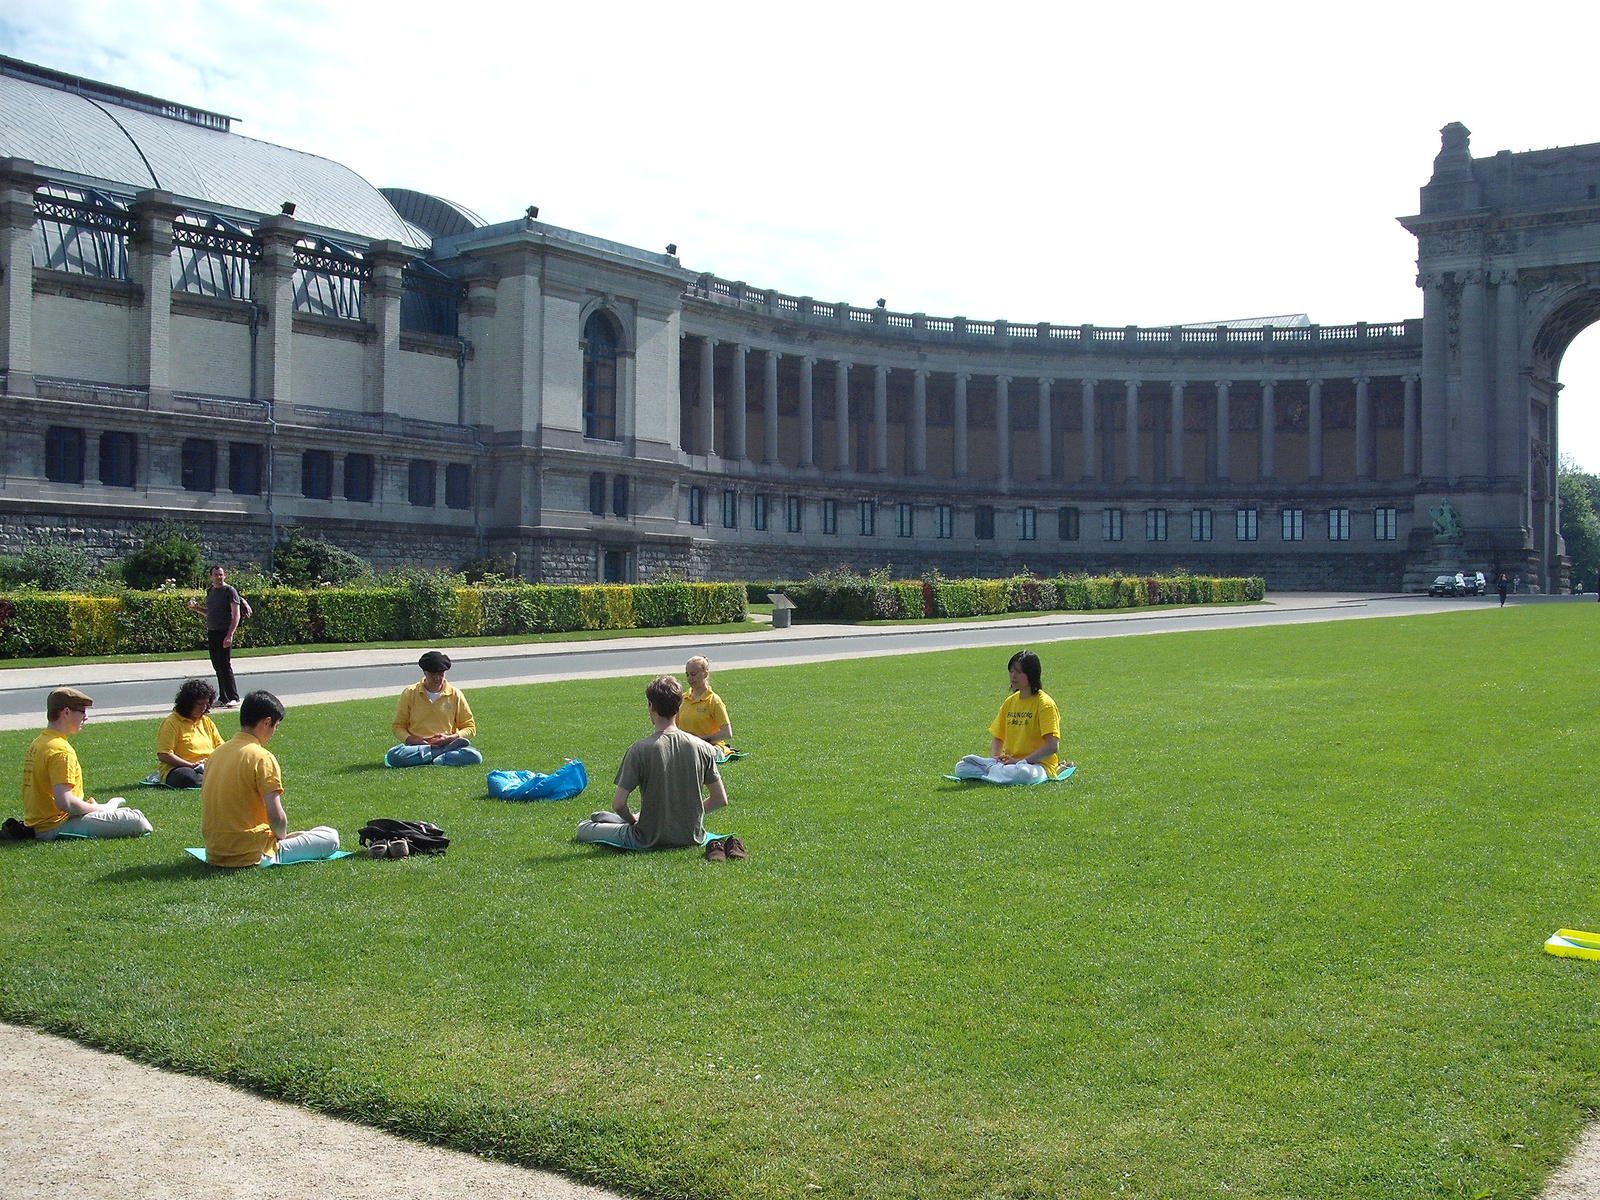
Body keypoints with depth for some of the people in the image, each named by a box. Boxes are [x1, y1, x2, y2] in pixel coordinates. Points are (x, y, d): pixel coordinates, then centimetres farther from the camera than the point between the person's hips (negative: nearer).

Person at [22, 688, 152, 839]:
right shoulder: (61, 750, -20)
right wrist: (96, 808, -11)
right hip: (57, 825, -10)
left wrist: (86, 805, 10)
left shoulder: (37, 743, 10)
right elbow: (64, 802, -28)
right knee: (137, 821, -18)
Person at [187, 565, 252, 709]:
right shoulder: (210, 591, 16)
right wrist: (197, 609, 10)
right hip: (211, 632, 7)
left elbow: (236, 614, -12)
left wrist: (230, 635, -20)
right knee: (217, 666, 7)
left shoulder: (230, 590, -6)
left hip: (224, 633, -7)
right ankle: (224, 698, 12)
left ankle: (233, 697, -3)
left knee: (225, 665, -9)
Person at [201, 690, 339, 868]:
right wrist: (282, 836, -1)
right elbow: (276, 815, -23)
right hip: (251, 856, -8)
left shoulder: (216, 753, 7)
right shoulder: (262, 757, -16)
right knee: (330, 837, 0)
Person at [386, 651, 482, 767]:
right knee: (393, 755, -34)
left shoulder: (455, 695, 6)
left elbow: (470, 728, 9)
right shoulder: (410, 693, 5)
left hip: (447, 744, 0)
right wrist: (412, 740, -12)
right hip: (416, 746, 0)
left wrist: (450, 738, -11)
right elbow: (398, 726, 9)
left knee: (474, 757, -31)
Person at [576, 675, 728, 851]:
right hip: (692, 839, 4)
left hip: (650, 841, -3)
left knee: (583, 828, 17)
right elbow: (721, 799, -1)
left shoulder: (639, 750, -16)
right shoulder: (702, 747, -7)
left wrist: (633, 820, 3)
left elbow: (618, 804, -17)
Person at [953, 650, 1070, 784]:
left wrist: (1021, 762, -20)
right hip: (1011, 762, 5)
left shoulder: (1044, 704, -8)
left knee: (1025, 773, -43)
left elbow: (1053, 746, -16)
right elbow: (997, 737, 18)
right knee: (961, 768, -10)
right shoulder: (1010, 702, 13)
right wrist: (995, 758, -5)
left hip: (1039, 765, -5)